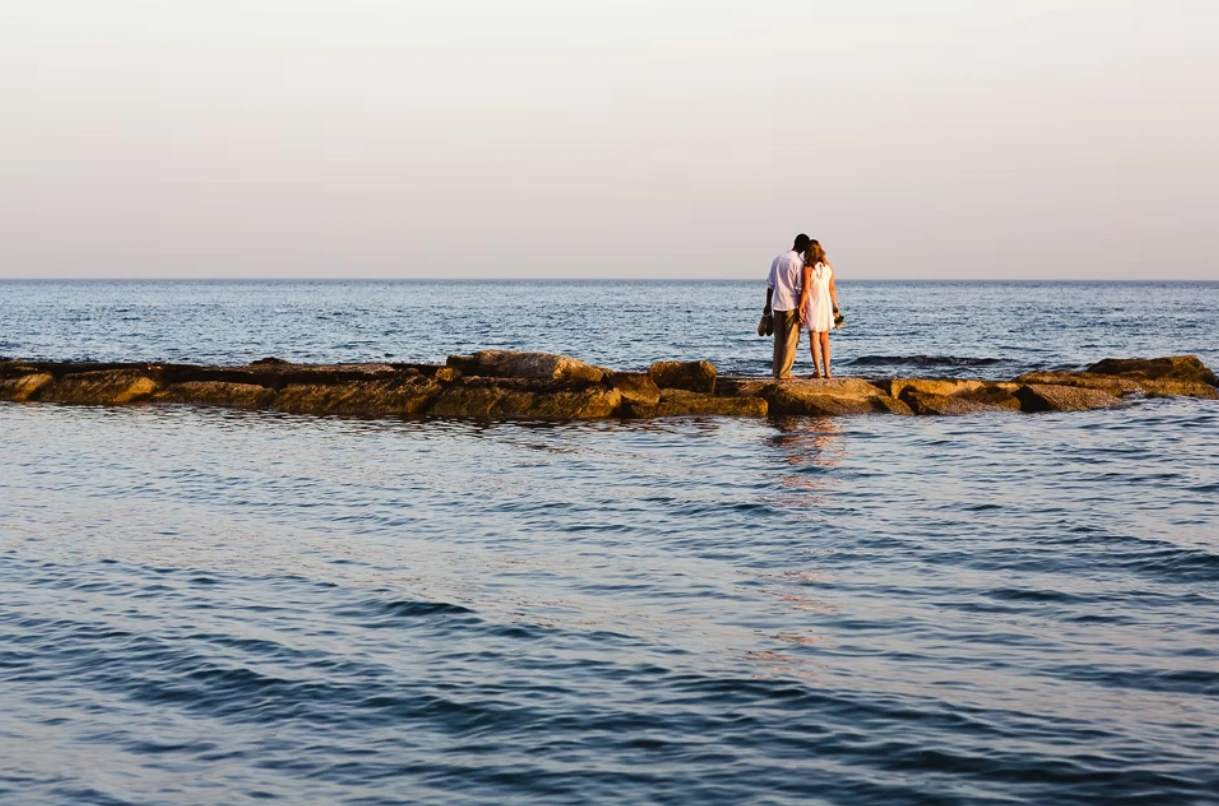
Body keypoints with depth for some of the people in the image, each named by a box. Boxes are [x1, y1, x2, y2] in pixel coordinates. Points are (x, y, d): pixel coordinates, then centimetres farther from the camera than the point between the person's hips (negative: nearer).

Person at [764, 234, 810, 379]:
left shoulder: (777, 259, 8)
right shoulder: (798, 262, -11)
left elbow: (770, 284, 11)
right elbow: (799, 288, -13)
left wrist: (768, 305, 18)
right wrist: (801, 309, -9)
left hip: (777, 305, 6)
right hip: (792, 306, -6)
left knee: (779, 341, 11)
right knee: (791, 341, 0)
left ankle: (777, 371, 10)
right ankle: (784, 372, -3)